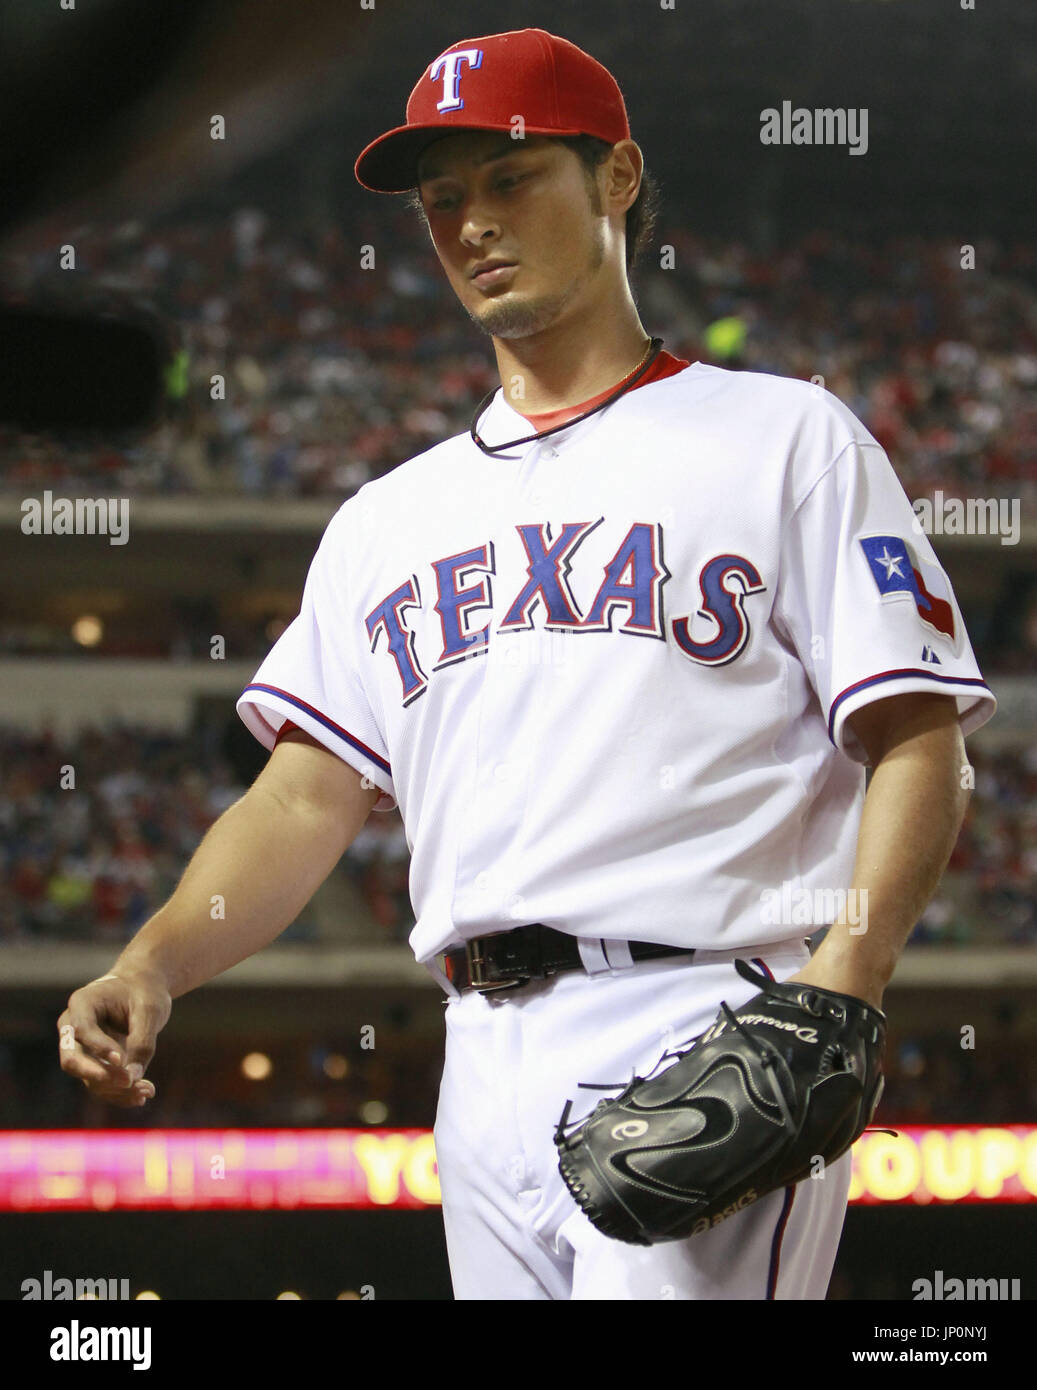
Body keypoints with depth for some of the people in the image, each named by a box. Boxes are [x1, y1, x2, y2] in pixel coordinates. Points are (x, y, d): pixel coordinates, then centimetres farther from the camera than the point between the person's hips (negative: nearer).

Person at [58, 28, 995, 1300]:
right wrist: (152, 964, -4)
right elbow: (312, 793, 16)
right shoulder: (389, 516, 23)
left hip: (702, 1040, -6)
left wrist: (844, 978, -18)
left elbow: (918, 741, -1)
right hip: (486, 1067, 6)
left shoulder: (784, 438, 7)